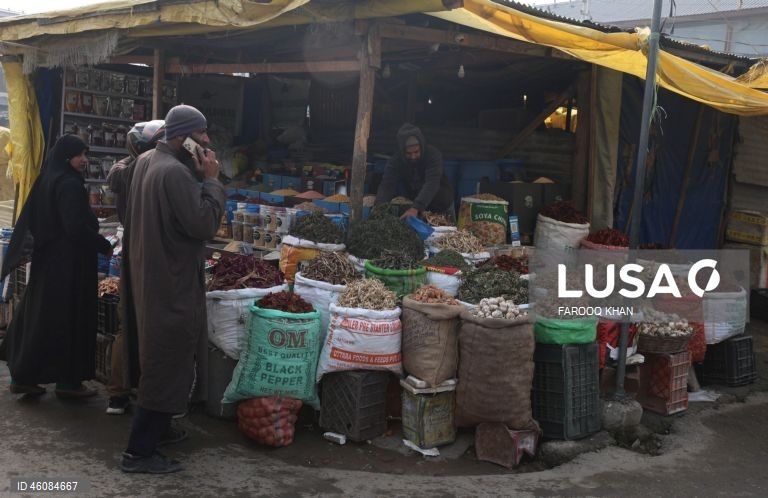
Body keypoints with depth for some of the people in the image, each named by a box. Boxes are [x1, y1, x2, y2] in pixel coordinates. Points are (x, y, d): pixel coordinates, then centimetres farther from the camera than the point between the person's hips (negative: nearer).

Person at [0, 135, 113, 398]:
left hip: (46, 260, 9)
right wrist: (105, 246, -12)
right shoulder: (70, 185, -16)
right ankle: (68, 381, 6)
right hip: (69, 263, -9)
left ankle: (23, 376, 18)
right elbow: (77, 227, -23)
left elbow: (32, 222, 18)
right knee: (69, 320, -1)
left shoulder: (46, 181, 13)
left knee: (38, 317, 13)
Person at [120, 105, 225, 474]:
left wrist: (198, 176, 3)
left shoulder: (146, 161, 10)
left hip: (150, 275, 10)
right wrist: (211, 179, -15)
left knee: (159, 360, 21)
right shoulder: (175, 172, -22)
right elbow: (204, 225, -23)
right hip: (172, 281, -10)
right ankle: (139, 452, 2)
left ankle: (156, 429, 35)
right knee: (168, 365, -3)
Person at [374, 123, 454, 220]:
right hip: (412, 201, 2)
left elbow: (432, 183, -40)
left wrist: (416, 208, -55)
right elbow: (387, 185, -31)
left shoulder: (433, 154, -28)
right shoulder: (395, 161, -20)